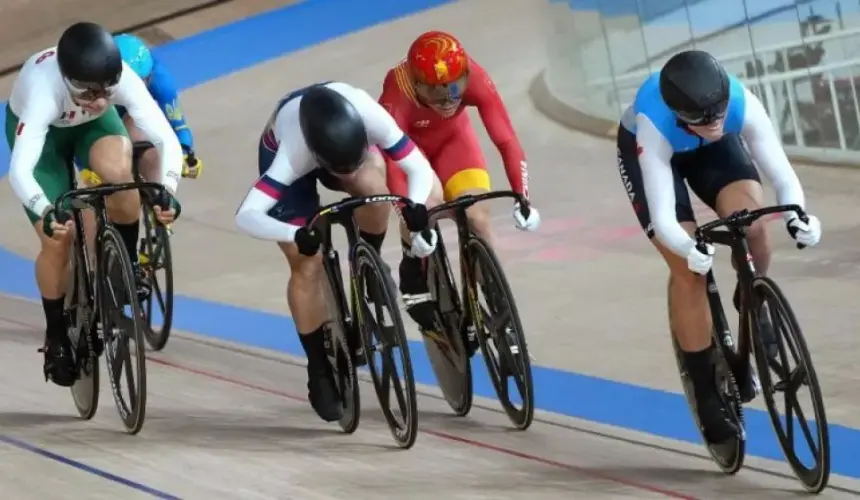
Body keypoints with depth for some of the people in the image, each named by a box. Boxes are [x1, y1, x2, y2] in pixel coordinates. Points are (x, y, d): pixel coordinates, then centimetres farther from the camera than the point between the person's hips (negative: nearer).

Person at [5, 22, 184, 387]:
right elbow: (19, 171, -50)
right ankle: (57, 336, 12)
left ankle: (127, 262, -8)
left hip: (93, 124, 2)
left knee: (118, 169, -33)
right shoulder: (43, 90, -44)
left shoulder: (122, 78, -37)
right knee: (58, 238, -11)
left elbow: (167, 140, -40)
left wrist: (166, 190, -58)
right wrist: (47, 213, -67)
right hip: (39, 128, -2)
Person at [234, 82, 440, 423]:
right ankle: (320, 372, 5)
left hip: (344, 138, 2)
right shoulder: (293, 154, -43)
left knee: (373, 186, -33)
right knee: (307, 266, -12)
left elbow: (418, 168, -34)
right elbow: (245, 215, -49)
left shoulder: (370, 115, -40)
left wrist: (417, 208, -54)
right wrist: (296, 235, -64)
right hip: (280, 150, -2)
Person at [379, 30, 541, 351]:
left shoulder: (475, 79, -36)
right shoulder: (398, 92, -41)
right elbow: (392, 159, -45)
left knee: (477, 217, -17)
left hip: (453, 139, 2)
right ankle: (415, 278, -2)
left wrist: (522, 198, -46)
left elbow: (506, 140, -37)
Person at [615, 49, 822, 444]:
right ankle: (706, 394, -3)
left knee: (752, 223, -27)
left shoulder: (743, 104, -37)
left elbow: (782, 174, -36)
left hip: (711, 150, 2)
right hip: (645, 151, -2)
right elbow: (663, 218, -44)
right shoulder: (654, 127, -42)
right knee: (688, 269, -15)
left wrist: (797, 215, -57)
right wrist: (689, 250, -64)